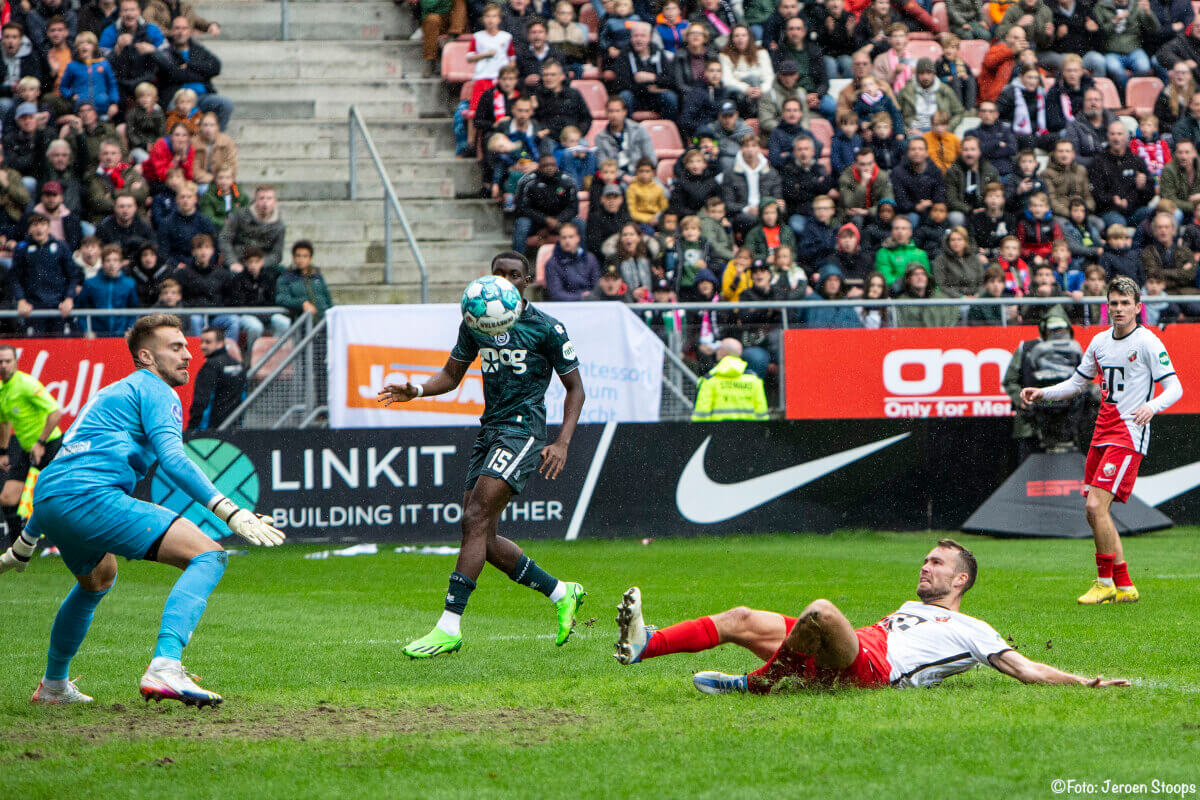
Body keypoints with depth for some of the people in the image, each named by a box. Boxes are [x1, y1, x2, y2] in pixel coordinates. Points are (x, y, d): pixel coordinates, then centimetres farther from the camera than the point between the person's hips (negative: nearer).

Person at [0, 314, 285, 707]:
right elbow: (172, 460, -15)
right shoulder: (155, 391, 4)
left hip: (46, 499, 10)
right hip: (91, 497, -10)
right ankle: (164, 668, -34)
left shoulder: (109, 394, 33)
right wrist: (231, 513, -21)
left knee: (98, 577, 41)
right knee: (208, 554, -15)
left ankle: (53, 685, 49)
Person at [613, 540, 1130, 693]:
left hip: (870, 669, -8)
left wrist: (1085, 683, 0)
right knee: (743, 619, -4)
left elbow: (1025, 669, 10)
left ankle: (757, 684, -18)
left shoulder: (970, 632, 16)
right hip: (826, 660, 8)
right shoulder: (909, 609, 39)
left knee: (822, 612, -35)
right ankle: (643, 645, -13)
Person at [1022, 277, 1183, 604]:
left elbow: (1174, 387, -11)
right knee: (1095, 511, 5)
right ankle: (1124, 586, 14)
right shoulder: (1100, 341, 12)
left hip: (1129, 436, -8)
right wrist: (1043, 393, 10)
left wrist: (1152, 407, -30)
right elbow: (1077, 382, 25)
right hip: (1102, 434, 8)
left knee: (1096, 505, -17)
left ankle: (1106, 582, -4)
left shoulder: (1147, 342, -8)